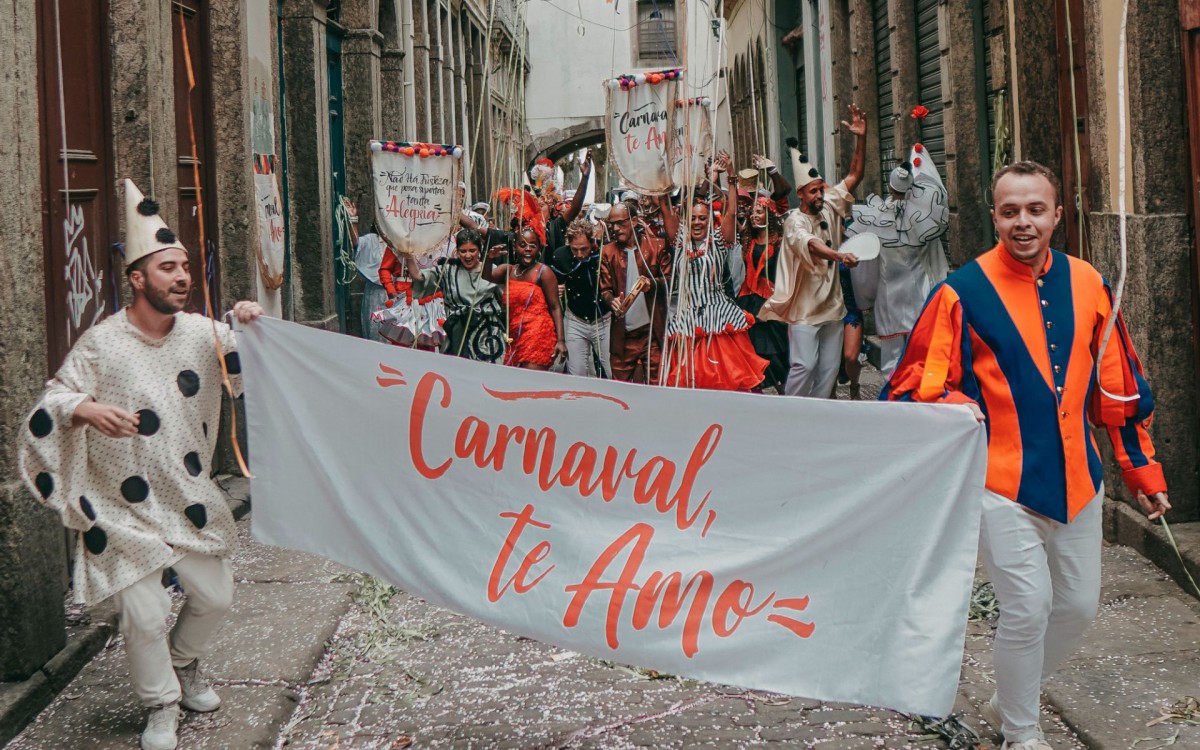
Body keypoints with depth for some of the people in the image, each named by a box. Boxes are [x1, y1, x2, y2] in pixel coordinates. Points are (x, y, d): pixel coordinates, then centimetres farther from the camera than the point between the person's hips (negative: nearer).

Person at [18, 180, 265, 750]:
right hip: (124, 507, -5)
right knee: (144, 615, -5)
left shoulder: (204, 333, -2)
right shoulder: (102, 344, -14)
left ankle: (185, 665, 44)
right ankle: (161, 704, 19)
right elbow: (52, 403, -13)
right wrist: (85, 410, -35)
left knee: (215, 596, 14)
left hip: (189, 498, 5)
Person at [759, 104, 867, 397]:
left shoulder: (829, 208, 7)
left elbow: (854, 176, 5)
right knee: (804, 364, -11)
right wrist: (840, 256, -53)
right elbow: (810, 244, -35)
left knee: (830, 366, 7)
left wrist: (861, 138, -7)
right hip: (804, 307, -7)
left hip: (832, 305, 7)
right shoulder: (795, 221, -14)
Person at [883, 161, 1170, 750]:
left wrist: (1143, 470, 14)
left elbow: (1118, 388, 12)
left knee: (1079, 605, 12)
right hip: (1003, 483, -5)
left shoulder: (1087, 284, 4)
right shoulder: (964, 293, -10)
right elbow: (913, 387, -7)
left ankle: (1011, 700, 37)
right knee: (1028, 608, -8)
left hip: (1077, 480, 5)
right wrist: (955, 408, -27)